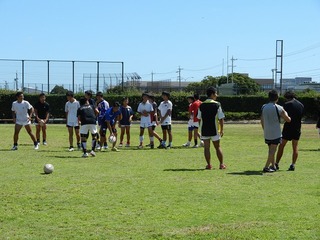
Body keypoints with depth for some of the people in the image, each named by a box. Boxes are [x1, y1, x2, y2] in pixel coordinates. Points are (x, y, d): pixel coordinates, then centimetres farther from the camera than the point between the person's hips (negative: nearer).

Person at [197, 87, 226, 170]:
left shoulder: (201, 105, 2)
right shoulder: (217, 105, -7)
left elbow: (199, 118, 8)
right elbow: (221, 118, -8)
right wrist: (221, 130, -1)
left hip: (204, 130, 2)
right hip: (214, 130, -2)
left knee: (206, 148, 5)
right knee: (217, 147, 10)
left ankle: (209, 165, 4)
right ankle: (221, 164, 14)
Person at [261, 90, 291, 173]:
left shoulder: (264, 107, 4)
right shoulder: (278, 108, -11)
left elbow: (262, 121, 11)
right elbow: (288, 120, -5)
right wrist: (285, 113, 15)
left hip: (267, 133, 5)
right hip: (276, 133, -5)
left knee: (271, 150, 19)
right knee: (273, 150, -2)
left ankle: (273, 166, 28)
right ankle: (266, 167, -8)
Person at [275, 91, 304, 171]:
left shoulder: (287, 104, -9)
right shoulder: (301, 105, 7)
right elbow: (301, 116, 13)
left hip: (288, 128, -5)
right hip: (297, 129, 5)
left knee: (281, 146, 3)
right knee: (295, 148, 9)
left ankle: (276, 164, 5)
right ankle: (293, 165, 6)